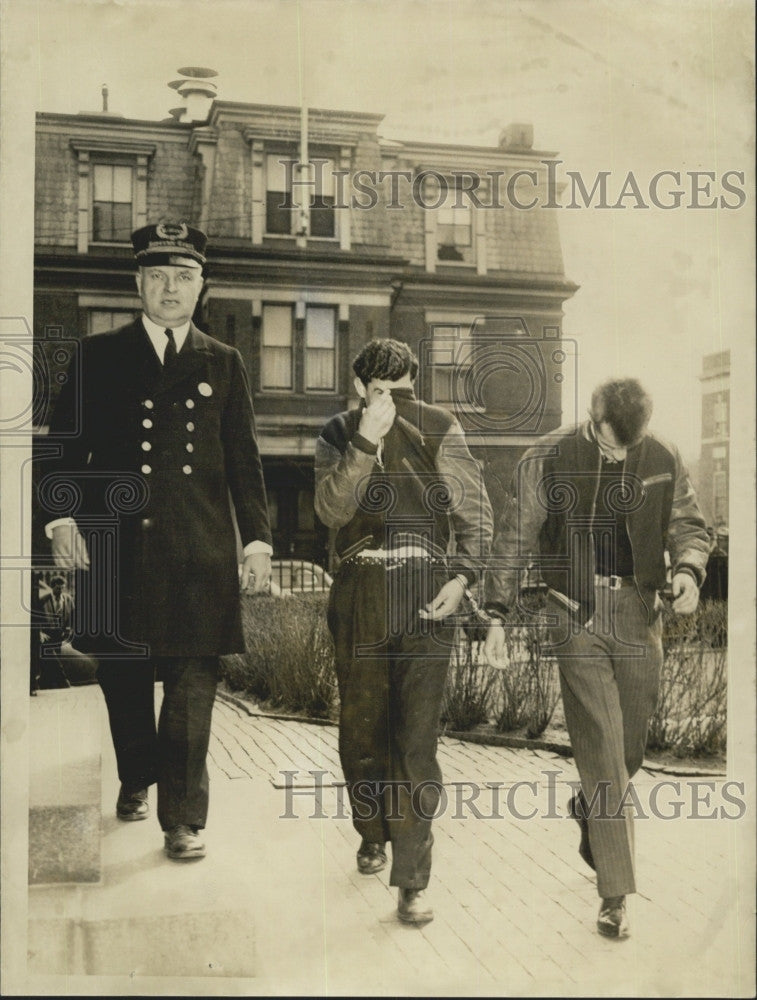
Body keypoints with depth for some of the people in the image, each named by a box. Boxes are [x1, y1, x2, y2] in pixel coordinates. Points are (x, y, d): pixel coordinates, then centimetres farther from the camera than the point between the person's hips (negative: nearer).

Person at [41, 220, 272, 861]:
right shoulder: (100, 356, 9)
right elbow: (68, 443, 6)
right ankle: (136, 780, 35)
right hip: (117, 545, 0)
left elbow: (244, 459, 11)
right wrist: (63, 515, -7)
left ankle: (184, 818, 7)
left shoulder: (223, 364, 12)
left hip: (201, 550, 0)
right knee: (124, 676, 11)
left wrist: (257, 537, 4)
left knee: (193, 683, -2)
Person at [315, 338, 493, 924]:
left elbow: (475, 512, 5)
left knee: (417, 738, -7)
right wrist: (366, 441, -19)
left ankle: (412, 880, -1)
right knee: (362, 727, 12)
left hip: (426, 597, -2)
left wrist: (461, 575, -8)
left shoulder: (441, 430, 4)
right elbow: (331, 509, -11)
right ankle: (373, 836, 37)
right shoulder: (340, 435, 6)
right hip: (360, 596, 2)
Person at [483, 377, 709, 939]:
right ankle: (616, 895, 1)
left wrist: (688, 570, -10)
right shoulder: (547, 461, -5)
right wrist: (497, 618, -4)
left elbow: (689, 525, 13)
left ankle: (587, 811, 46)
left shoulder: (663, 462, 3)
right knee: (603, 755, -6)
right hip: (578, 619, -3)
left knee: (630, 750, 13)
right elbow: (514, 542, -1)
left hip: (640, 620, 3)